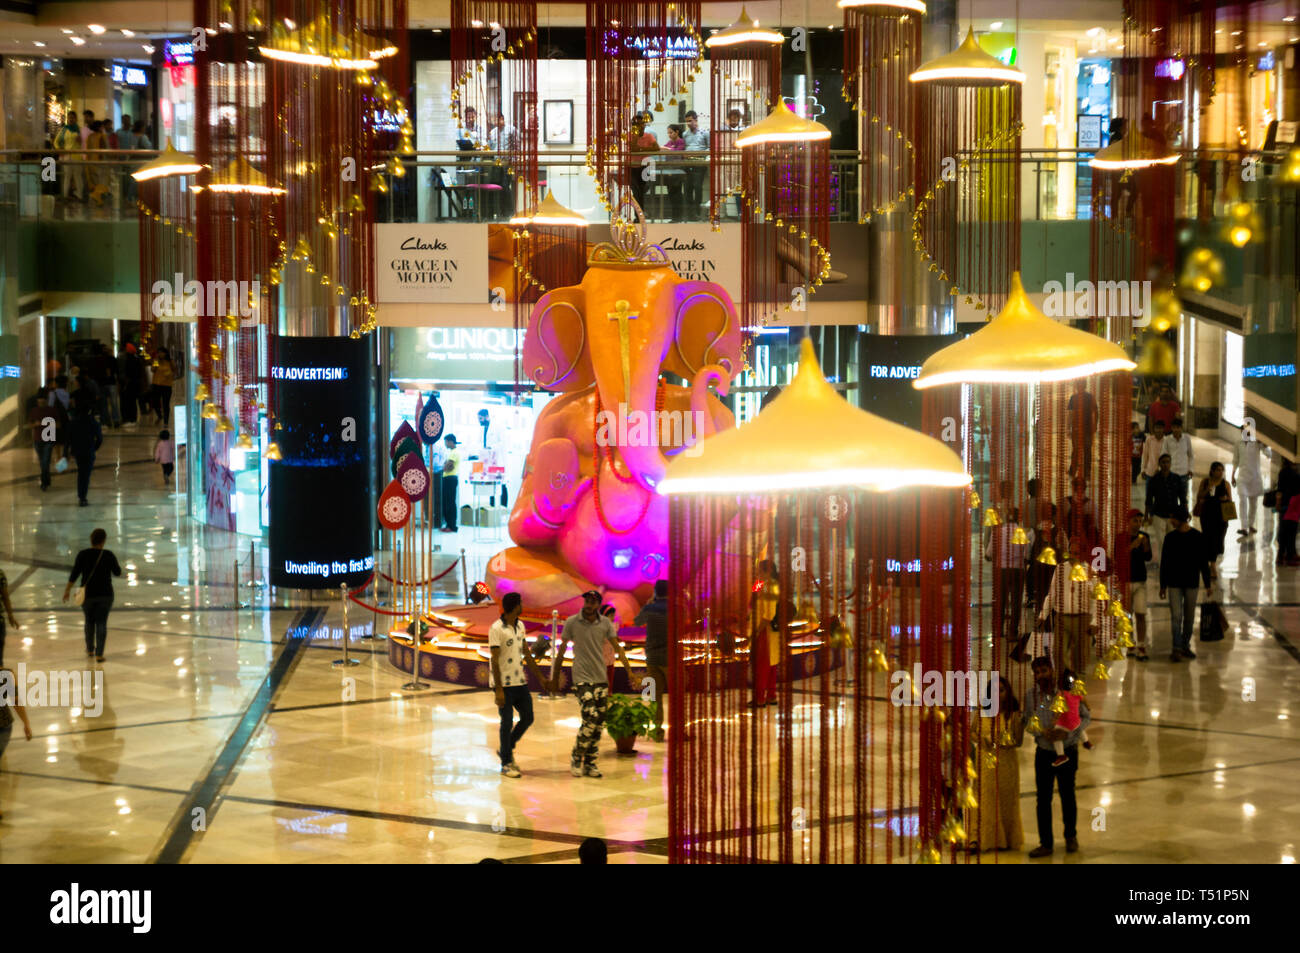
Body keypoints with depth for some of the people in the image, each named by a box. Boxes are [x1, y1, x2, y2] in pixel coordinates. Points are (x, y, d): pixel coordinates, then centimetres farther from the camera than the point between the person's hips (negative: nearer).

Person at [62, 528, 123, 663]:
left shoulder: (83, 554, -8)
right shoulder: (108, 555, -8)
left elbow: (75, 573, -9)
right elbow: (117, 572, 3)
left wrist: (67, 589, -1)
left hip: (88, 594, 1)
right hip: (105, 594, -1)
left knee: (89, 621, 21)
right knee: (101, 623, 3)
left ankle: (90, 649, 33)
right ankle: (99, 654, -5)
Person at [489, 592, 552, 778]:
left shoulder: (520, 626, 10)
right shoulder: (496, 629, -14)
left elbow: (527, 654, 18)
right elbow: (495, 660, -16)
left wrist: (541, 677, 17)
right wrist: (499, 690, -19)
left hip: (520, 682, 8)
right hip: (504, 684, -8)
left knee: (527, 718, 11)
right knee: (507, 722, -1)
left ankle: (506, 750, 28)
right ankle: (506, 763, 9)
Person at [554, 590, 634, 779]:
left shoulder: (605, 623, 4)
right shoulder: (572, 622, -4)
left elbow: (617, 647, 8)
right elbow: (562, 648, 4)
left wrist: (629, 670, 2)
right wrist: (555, 674, 7)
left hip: (601, 678, 4)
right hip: (582, 678, -4)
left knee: (599, 724, 4)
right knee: (590, 720, -17)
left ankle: (590, 763, 14)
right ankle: (576, 759, 0)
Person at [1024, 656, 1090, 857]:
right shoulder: (1031, 694, -2)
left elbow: (1086, 717, -4)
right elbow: (1027, 723, 4)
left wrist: (1068, 733, -19)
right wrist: (1043, 733, -16)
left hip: (1067, 751, -2)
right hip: (1044, 752, 2)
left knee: (1067, 795, 9)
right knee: (1043, 798, 1)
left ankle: (1071, 837, 29)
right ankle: (1046, 844, 8)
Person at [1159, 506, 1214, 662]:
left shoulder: (1198, 538, 0)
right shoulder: (1170, 538, 3)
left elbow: (1203, 562, 3)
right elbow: (1164, 562, 6)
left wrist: (1207, 584, 0)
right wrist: (1162, 585, 4)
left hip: (1191, 583, 1)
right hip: (1174, 583, 0)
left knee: (1189, 617, 7)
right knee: (1176, 616, -9)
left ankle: (1185, 646, 18)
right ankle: (1176, 649, -11)